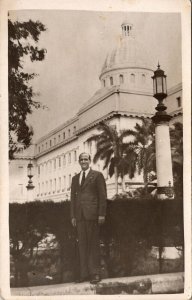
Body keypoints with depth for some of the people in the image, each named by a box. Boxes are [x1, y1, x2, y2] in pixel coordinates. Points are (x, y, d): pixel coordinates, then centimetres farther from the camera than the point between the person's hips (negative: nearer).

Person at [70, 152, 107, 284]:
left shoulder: (97, 175, 4)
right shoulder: (75, 178, 19)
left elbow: (102, 195, -1)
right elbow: (73, 197, 17)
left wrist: (102, 214, -9)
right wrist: (73, 216, 9)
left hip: (92, 214, -5)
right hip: (80, 215, 5)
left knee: (94, 244, -2)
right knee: (82, 244, 5)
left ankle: (95, 273, 4)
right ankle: (84, 273, 11)